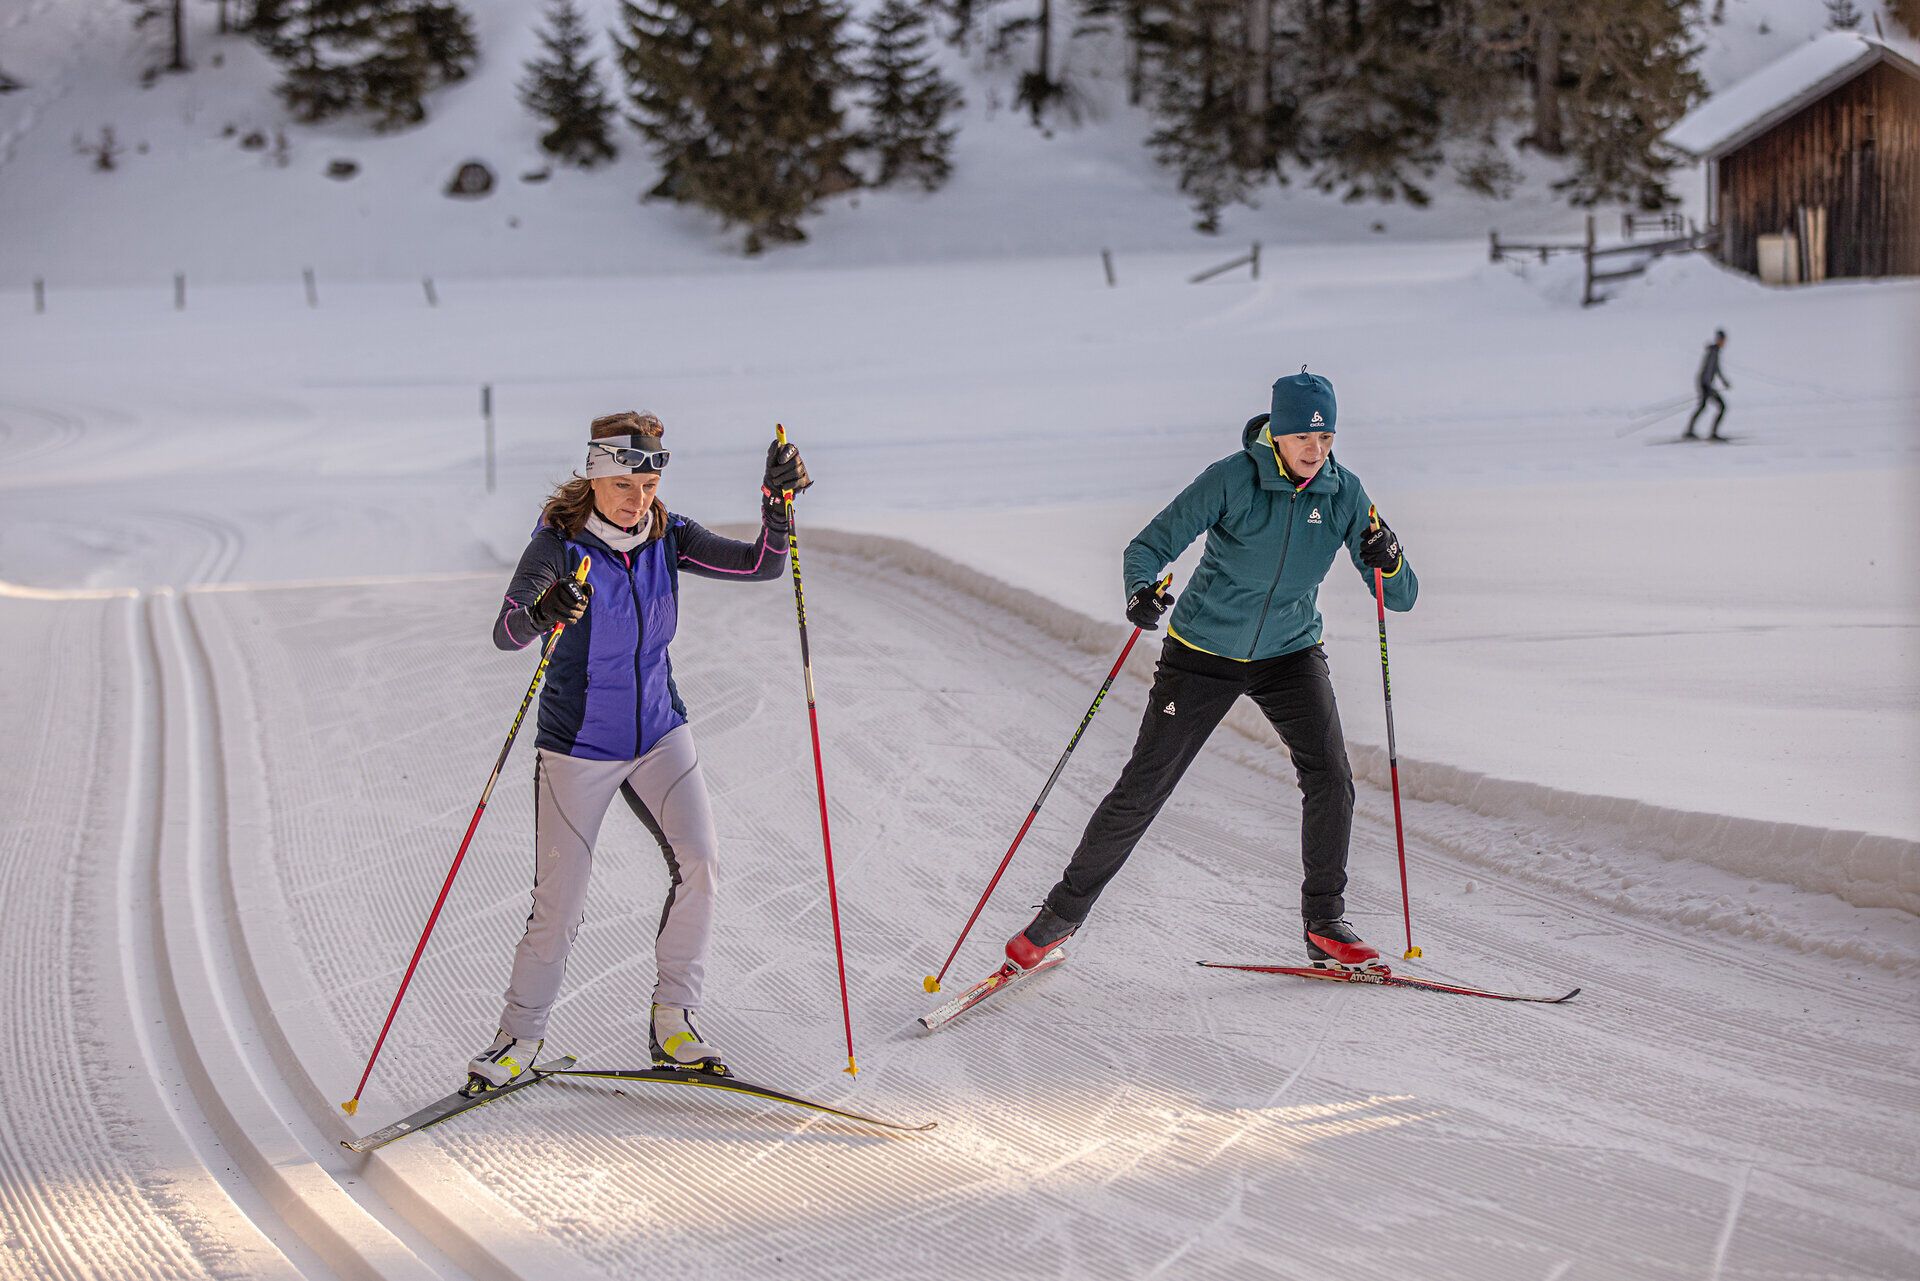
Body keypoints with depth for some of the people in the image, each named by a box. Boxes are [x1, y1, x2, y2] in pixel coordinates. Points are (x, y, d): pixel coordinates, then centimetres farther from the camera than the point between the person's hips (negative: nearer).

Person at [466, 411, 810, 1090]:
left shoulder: (668, 538, -5)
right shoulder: (558, 546, -19)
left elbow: (762, 565, -10)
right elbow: (505, 632, -32)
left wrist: (778, 500, -27)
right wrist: (539, 614, -55)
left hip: (660, 733, 4)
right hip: (577, 747, -4)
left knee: (698, 860, -14)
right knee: (559, 904, -3)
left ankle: (674, 1022, -1)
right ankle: (519, 1037, 19)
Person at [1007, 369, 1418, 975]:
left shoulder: (1344, 493, -10)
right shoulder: (1232, 479, -20)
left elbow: (1400, 598, -8)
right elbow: (1150, 545, -19)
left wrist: (1388, 561, -31)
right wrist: (1142, 590, -41)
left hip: (1290, 653, 3)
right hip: (1203, 653, -2)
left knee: (1330, 774, -16)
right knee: (1143, 788, -2)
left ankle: (1325, 923, 0)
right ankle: (1062, 914, 13)